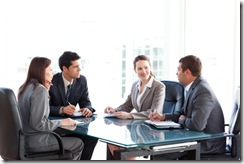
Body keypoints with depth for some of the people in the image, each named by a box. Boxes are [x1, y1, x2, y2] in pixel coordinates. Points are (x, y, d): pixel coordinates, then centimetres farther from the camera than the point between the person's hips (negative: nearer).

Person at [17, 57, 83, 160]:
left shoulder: (25, 87, 7)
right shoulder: (40, 90, -21)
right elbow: (38, 123, -25)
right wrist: (61, 122, -13)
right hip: (35, 142, -9)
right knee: (78, 144, 2)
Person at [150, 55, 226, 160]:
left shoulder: (203, 91, -24)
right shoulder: (194, 87, 7)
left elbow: (197, 125, -32)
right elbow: (183, 113, 19)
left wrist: (182, 120, -11)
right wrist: (163, 117, 6)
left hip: (208, 145, -9)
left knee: (160, 154, -12)